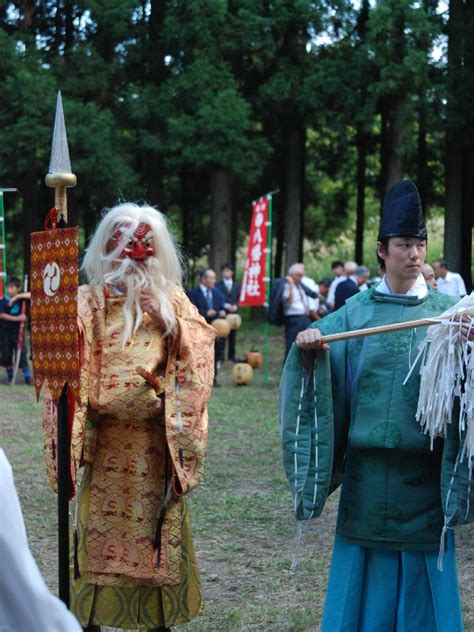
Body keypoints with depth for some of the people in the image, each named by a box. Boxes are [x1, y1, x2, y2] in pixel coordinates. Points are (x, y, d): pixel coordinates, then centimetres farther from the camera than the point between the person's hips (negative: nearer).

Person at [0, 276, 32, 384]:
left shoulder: (20, 298, 1)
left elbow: (30, 295, -12)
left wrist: (17, 296, -19)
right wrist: (17, 318, -19)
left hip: (17, 331, 0)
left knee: (22, 353, -7)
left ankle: (27, 376, -3)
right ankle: (10, 376, 21)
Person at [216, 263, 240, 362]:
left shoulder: (237, 285, 14)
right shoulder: (218, 285, 2)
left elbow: (239, 299, 12)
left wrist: (236, 306, -7)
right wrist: (225, 305, -16)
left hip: (233, 313, 4)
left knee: (233, 335, 7)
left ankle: (231, 355, 15)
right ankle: (220, 356, -2)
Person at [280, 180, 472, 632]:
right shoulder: (357, 311, 5)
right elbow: (319, 345, -1)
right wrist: (308, 347, -23)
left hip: (424, 465, -1)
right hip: (367, 464, 1)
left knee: (423, 575, 7)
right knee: (364, 576, 10)